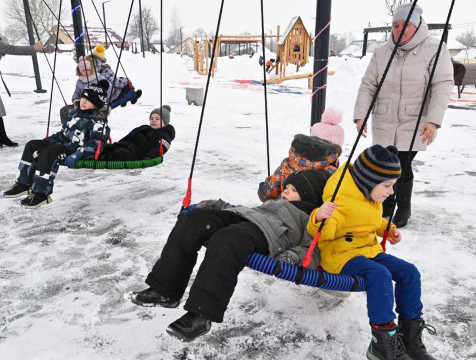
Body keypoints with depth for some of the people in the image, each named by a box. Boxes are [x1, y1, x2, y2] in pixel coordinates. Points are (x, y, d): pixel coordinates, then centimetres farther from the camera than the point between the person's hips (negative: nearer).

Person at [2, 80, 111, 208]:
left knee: (49, 152, -31)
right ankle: (24, 184, 1)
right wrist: (48, 140, 15)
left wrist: (77, 154, -32)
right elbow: (64, 133, 26)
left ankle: (41, 193, -25)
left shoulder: (98, 121, -10)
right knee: (32, 145, 1)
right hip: (66, 144, 10)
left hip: (79, 149, -10)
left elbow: (97, 143, -21)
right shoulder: (76, 113, 18)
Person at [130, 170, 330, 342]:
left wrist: (293, 256, -17)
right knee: (191, 220, -19)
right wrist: (216, 205, 21)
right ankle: (165, 290, -18)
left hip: (263, 233, -7)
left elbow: (312, 251, 6)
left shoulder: (309, 222, 23)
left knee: (226, 242, -39)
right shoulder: (274, 204, 44)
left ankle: (201, 314, -38)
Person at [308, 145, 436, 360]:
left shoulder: (369, 194, 7)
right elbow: (323, 232, -35)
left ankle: (409, 332, 8)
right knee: (380, 274, -33)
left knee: (409, 272, -4)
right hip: (341, 255, -9)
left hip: (369, 249, 9)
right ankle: (383, 341, -22)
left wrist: (388, 229, 12)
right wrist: (319, 218, -56)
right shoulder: (341, 200, -24)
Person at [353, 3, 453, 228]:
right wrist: (360, 115, -5)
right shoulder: (381, 53, 7)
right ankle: (386, 209, 25)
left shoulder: (434, 50, -3)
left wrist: (433, 120, -20)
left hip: (414, 126, -3)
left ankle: (404, 209, 21)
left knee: (401, 167, -3)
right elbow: (368, 85, 6)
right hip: (384, 124, 3)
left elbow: (442, 86, -9)